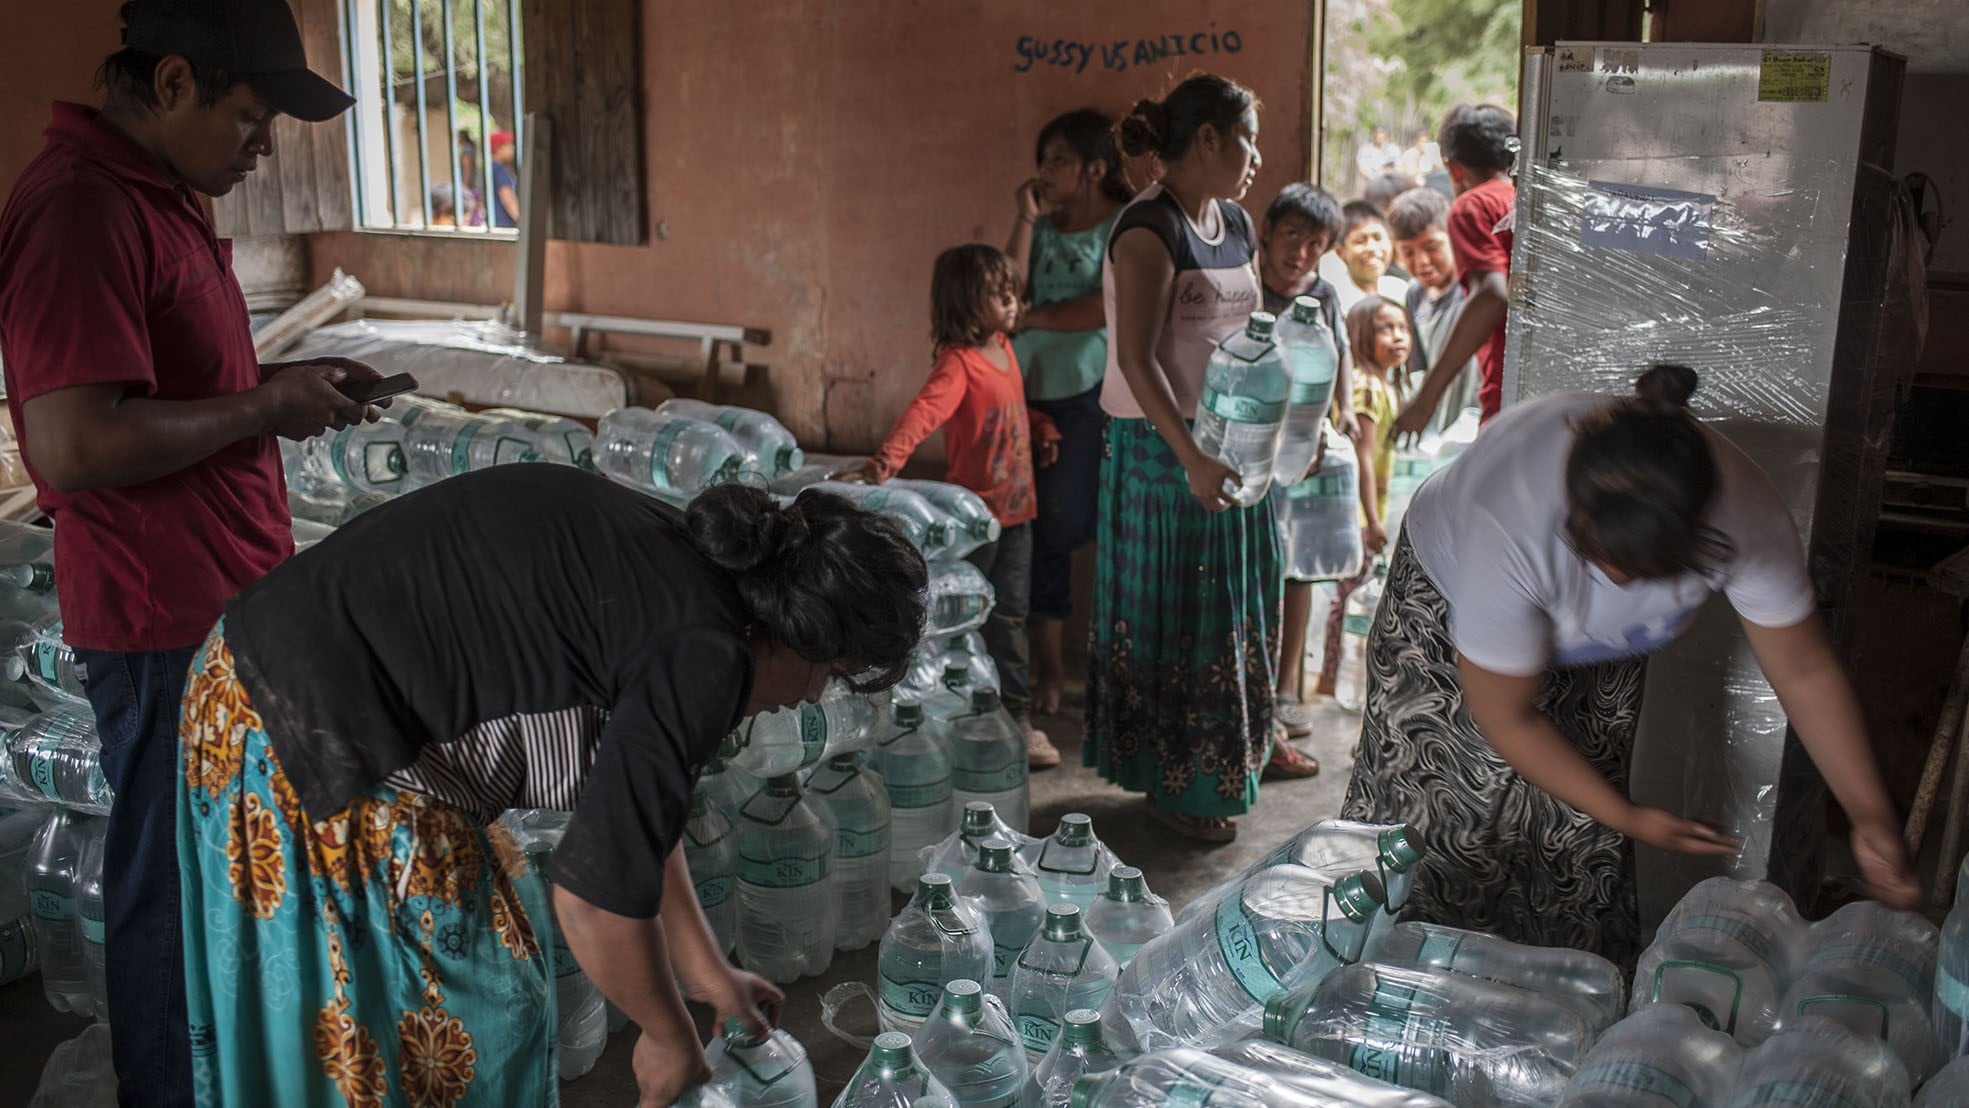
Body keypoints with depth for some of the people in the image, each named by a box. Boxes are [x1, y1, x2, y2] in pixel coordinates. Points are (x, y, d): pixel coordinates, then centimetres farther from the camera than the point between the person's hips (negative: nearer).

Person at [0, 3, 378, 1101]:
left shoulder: (159, 194, 11)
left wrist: (285, 379, 7)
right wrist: (266, 408, -18)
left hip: (232, 598, 10)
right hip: (167, 623, -10)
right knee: (174, 883, 6)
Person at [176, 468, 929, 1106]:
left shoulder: (662, 565, 8)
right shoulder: (703, 655, -20)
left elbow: (631, 803, 17)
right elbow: (598, 898, -16)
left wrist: (705, 972, 25)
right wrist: (670, 1037, 2)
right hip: (312, 741, -9)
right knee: (476, 1008, 6)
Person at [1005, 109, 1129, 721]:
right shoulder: (1043, 227, 14)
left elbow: (1109, 308, -14)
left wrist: (1035, 316, -5)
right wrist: (1026, 218, -1)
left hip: (1090, 393, -5)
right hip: (1030, 389, 5)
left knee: (1064, 524, -7)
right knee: (1038, 530, 4)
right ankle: (1047, 668, 13)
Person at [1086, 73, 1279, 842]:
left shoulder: (1233, 223, 10)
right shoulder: (1150, 229, -16)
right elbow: (1136, 360, -23)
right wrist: (1192, 458, -27)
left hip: (1232, 445, 9)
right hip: (1165, 451, -9)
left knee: (1230, 607, 16)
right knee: (1176, 614, 2)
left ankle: (1221, 764, 32)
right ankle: (1174, 786, 17)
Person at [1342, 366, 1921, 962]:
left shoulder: (1743, 511, -34)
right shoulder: (1509, 531, -46)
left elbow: (1804, 670, -15)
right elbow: (1505, 718, -30)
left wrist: (1870, 813, -15)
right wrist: (1625, 817, -21)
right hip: (1449, 598, -3)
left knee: (1575, 845, 0)